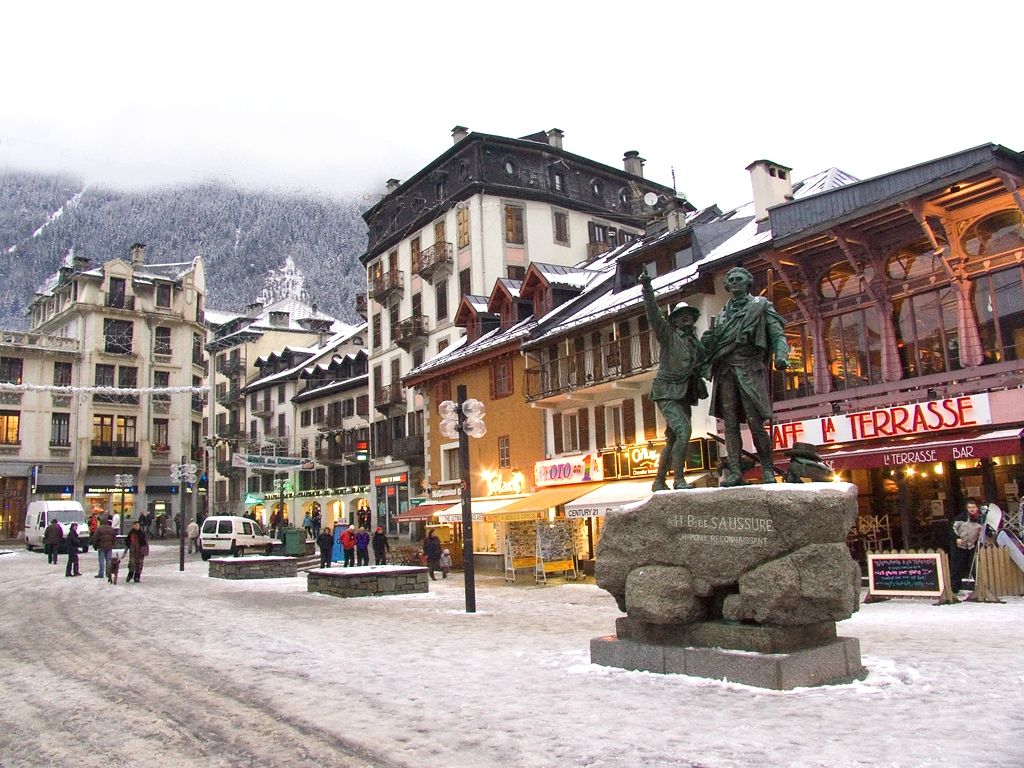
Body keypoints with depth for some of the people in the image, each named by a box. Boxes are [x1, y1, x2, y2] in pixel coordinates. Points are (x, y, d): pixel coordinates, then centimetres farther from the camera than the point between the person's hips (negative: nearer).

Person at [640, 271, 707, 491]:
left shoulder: (697, 343, 15)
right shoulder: (668, 336, -3)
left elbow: (701, 368, 22)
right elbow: (653, 314, -16)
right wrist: (647, 287, -28)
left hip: (684, 396, 7)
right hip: (667, 393, -7)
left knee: (673, 441, 10)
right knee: (684, 431, -23)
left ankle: (659, 482, 21)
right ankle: (679, 480, -18)